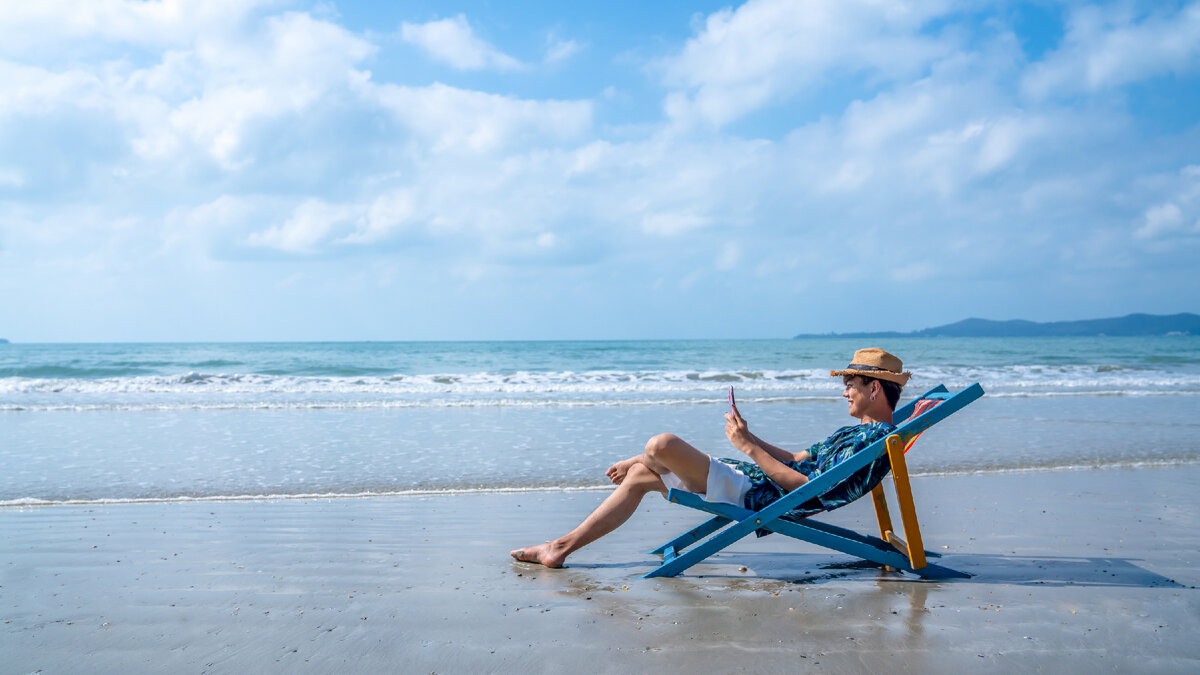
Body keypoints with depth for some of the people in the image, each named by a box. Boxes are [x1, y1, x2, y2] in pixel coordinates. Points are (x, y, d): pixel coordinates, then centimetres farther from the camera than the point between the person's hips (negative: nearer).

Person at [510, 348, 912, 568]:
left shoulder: (875, 440, -12)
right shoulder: (855, 432, 21)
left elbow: (808, 488, -21)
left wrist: (749, 448, -16)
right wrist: (750, 438, 12)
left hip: (754, 496, -11)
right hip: (745, 479, 11)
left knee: (662, 446, -25)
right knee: (640, 477, 8)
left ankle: (635, 462, 10)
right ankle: (562, 547, 10)